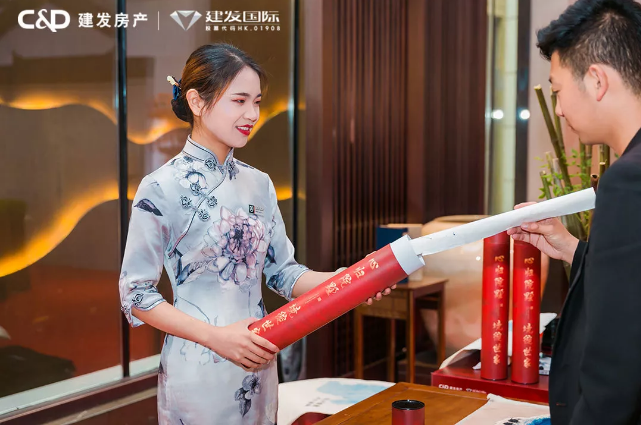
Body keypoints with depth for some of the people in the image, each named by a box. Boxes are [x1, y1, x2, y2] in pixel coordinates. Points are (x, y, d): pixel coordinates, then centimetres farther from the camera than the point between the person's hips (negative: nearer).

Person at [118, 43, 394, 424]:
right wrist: (216, 336, -19)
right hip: (197, 374, -5)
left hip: (259, 364, 6)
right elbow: (136, 295, -11)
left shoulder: (259, 184, 5)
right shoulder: (161, 189, -13)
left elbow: (283, 272, 7)